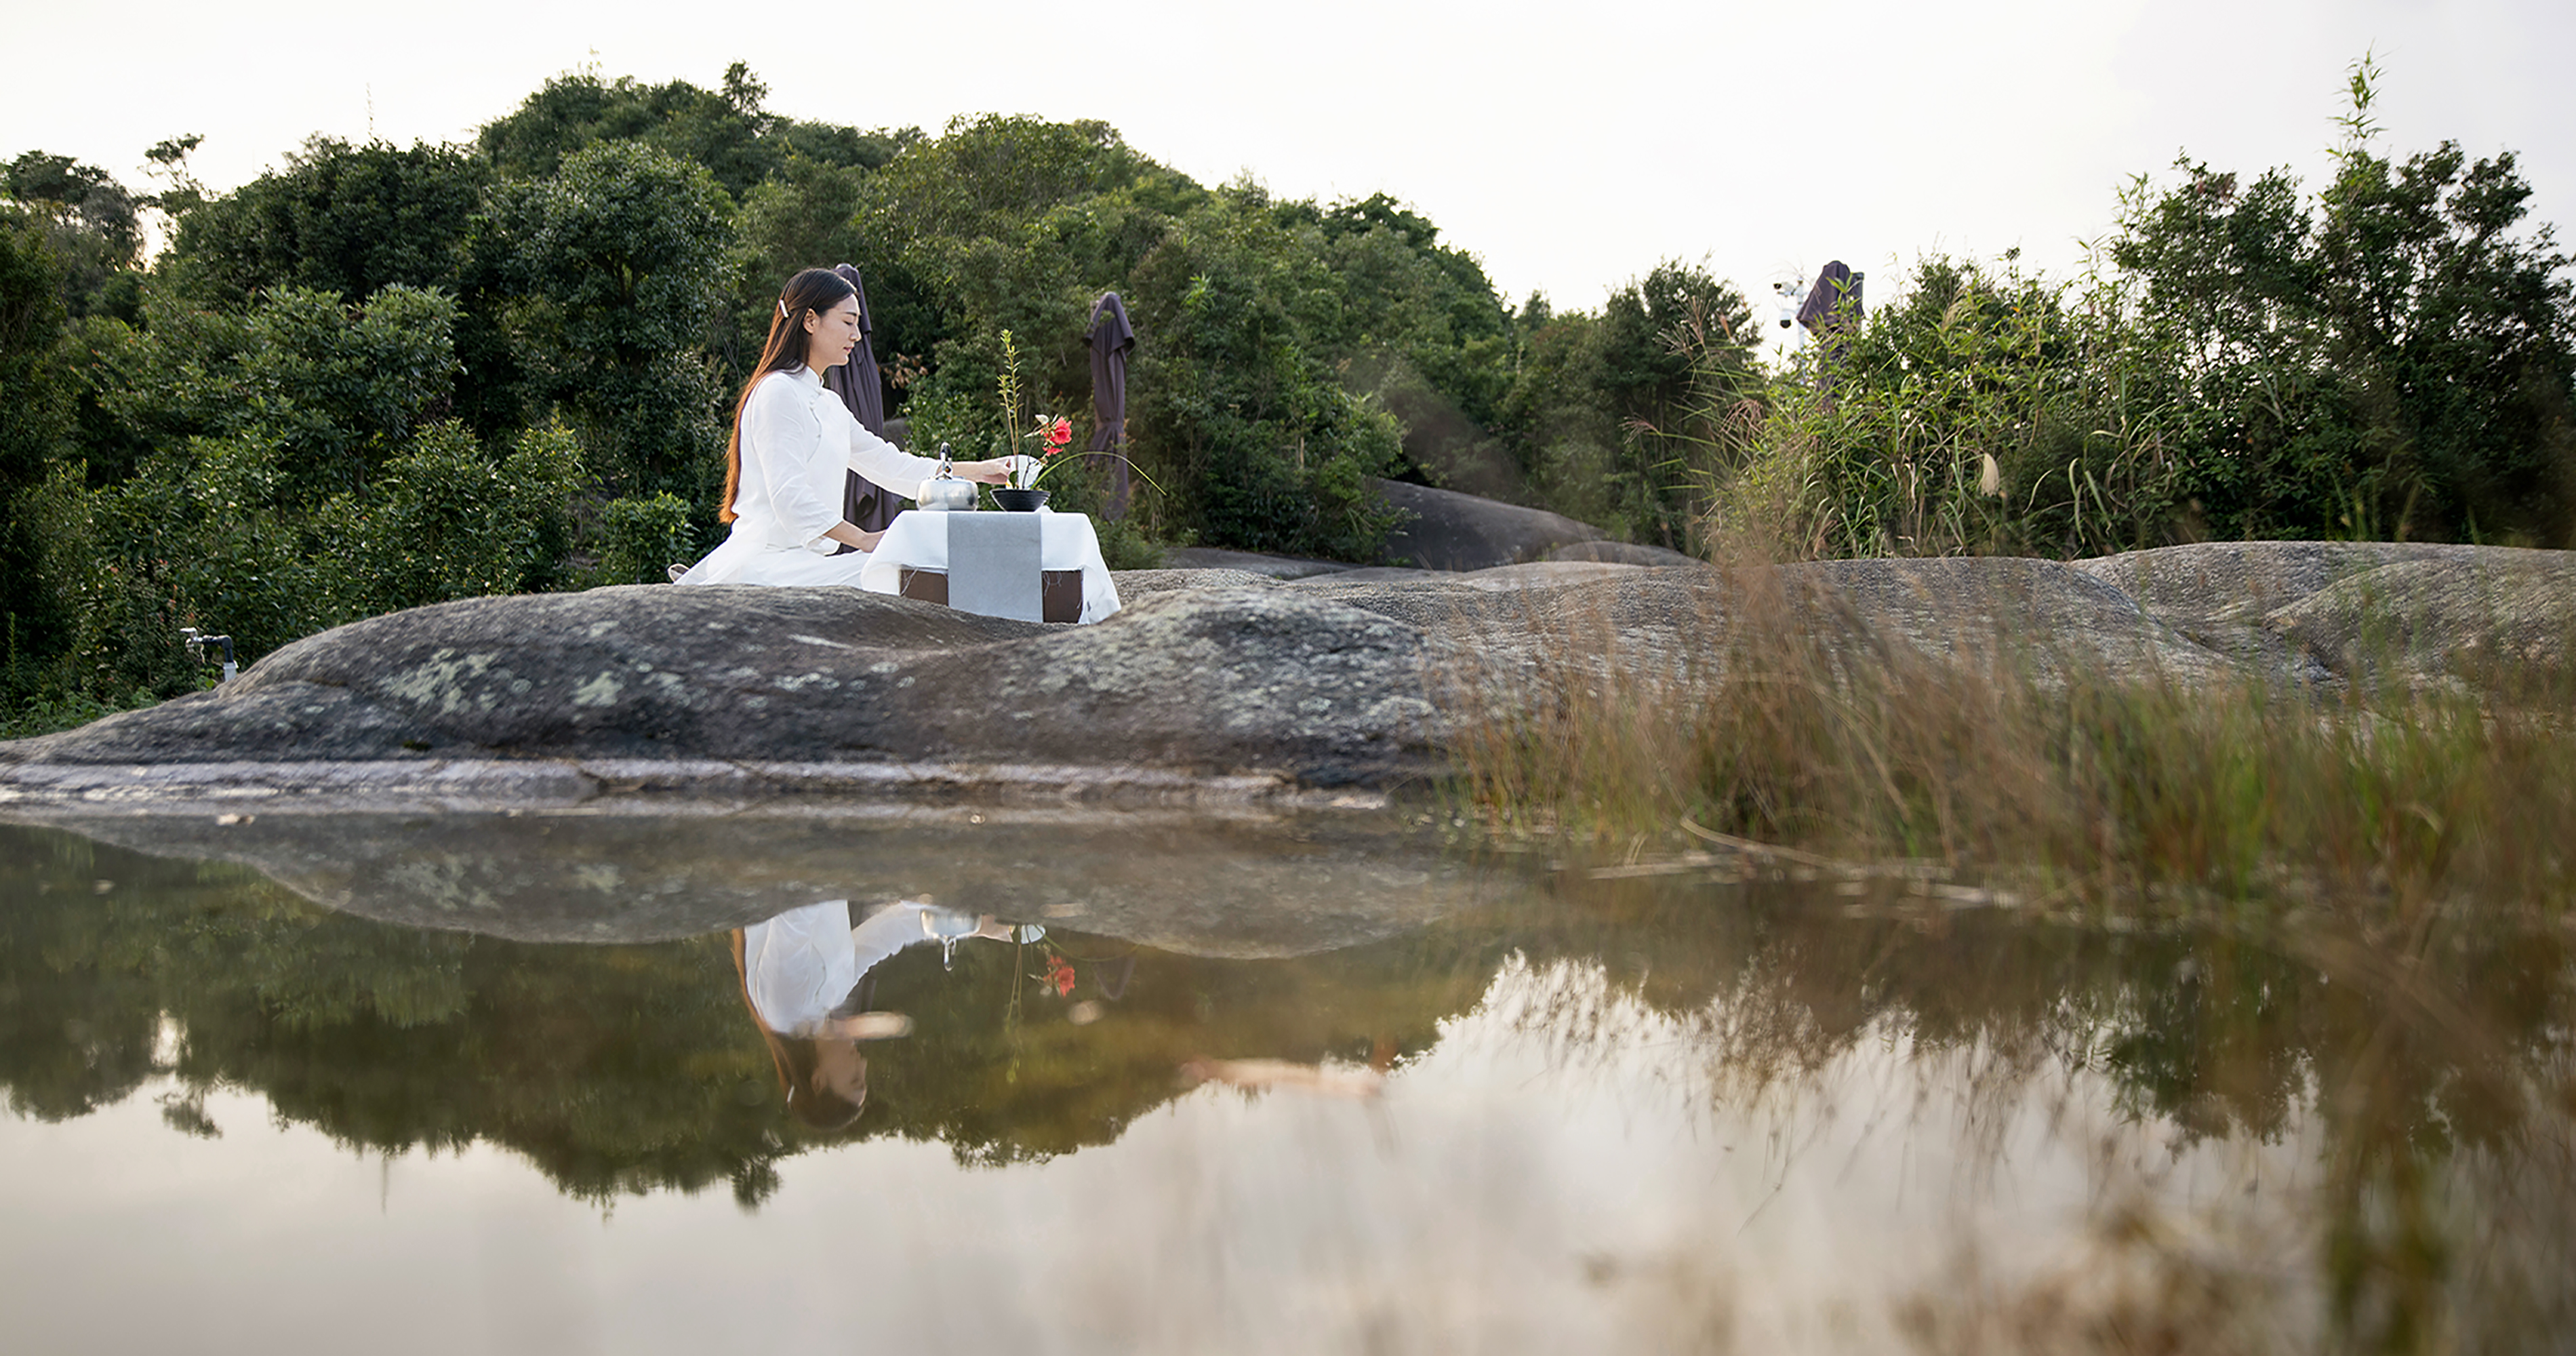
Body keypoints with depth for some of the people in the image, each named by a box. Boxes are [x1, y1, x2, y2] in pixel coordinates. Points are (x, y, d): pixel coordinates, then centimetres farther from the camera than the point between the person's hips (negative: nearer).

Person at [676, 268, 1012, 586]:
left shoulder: (828, 404, 22)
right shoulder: (777, 392, -7)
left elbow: (886, 462, 28)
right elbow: (788, 495, -16)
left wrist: (978, 471, 24)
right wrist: (864, 539, -21)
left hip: (804, 560, 9)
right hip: (768, 560, -9)